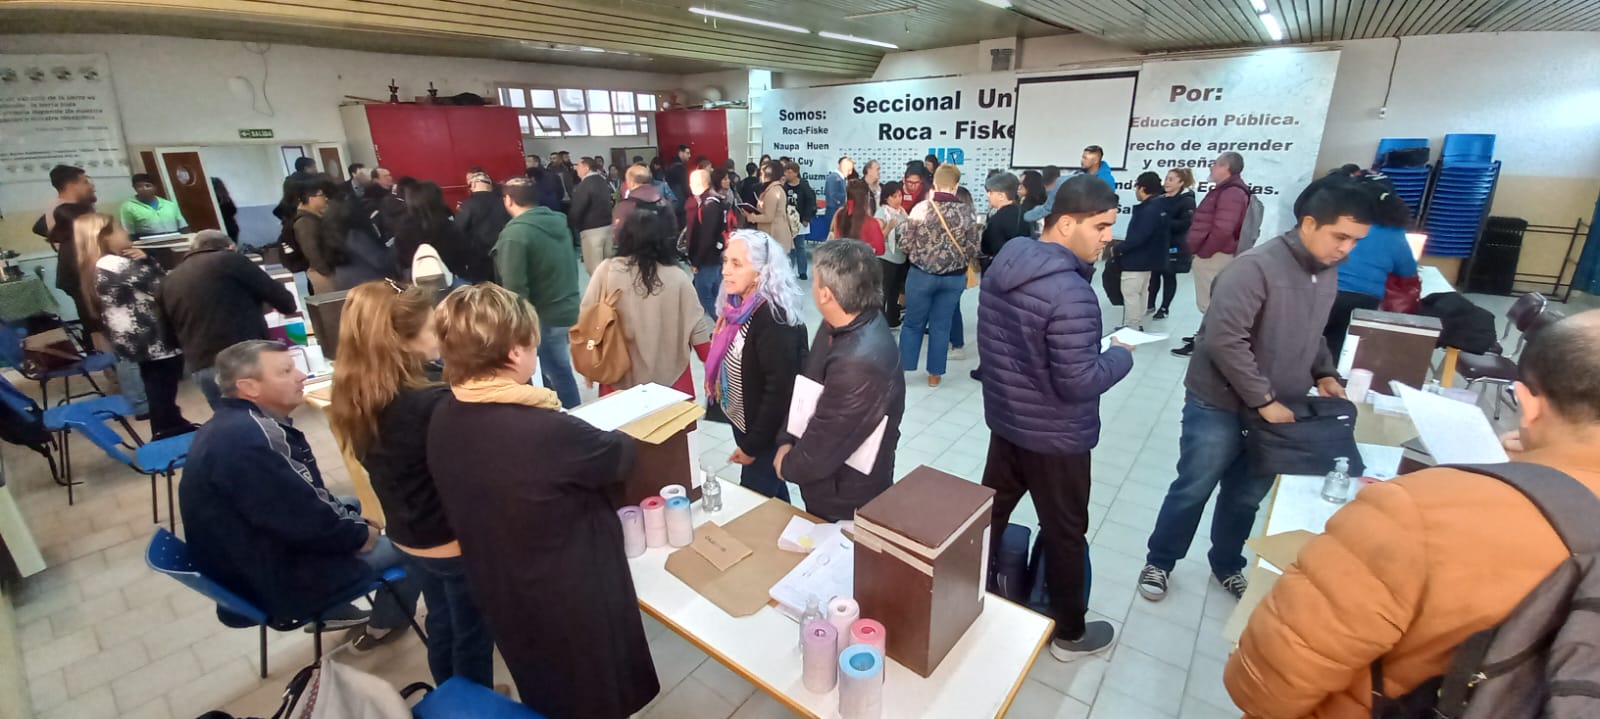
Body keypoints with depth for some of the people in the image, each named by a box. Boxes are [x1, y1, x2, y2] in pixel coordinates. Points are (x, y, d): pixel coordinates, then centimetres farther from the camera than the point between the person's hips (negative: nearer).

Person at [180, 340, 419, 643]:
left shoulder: (238, 423, 4)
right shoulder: (246, 440, -30)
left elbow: (303, 499, 10)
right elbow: (307, 524, -27)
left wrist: (355, 520, 3)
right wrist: (362, 534, -11)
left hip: (260, 552, 10)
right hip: (273, 580, -10)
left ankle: (333, 610, 25)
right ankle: (387, 621, 23)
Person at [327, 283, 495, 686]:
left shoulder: (358, 396, -7)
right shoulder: (433, 404, -32)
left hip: (406, 537, 8)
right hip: (454, 542, -8)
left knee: (442, 623, 29)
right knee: (472, 636, 16)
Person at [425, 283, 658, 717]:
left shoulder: (443, 418, -13)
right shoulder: (549, 431, -37)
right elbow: (620, 458, -17)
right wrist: (619, 438, 7)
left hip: (500, 596, 7)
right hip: (573, 603, -6)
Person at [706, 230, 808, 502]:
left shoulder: (774, 318, -28)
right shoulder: (737, 305, -1)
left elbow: (780, 388, -27)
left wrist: (753, 444, -19)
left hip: (766, 433, -8)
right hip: (742, 420, 8)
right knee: (770, 491, 25)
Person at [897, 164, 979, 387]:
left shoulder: (921, 209, -12)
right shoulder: (967, 214, -8)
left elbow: (905, 245, -8)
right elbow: (972, 252, -4)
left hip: (921, 275, -1)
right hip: (954, 278, 1)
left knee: (913, 323, 14)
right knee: (941, 326, 13)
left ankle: (902, 368, 22)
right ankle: (935, 374, 23)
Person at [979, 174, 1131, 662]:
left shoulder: (1002, 267, -1)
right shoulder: (1070, 292, -28)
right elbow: (1079, 382, -26)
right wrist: (1122, 355, -9)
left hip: (1005, 419, 8)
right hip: (1055, 437, -7)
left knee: (988, 515, 20)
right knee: (1065, 534, 12)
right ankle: (1069, 633, 33)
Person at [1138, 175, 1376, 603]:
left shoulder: (1328, 273, 6)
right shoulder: (1256, 267, -21)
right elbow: (1224, 340, -26)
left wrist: (1323, 374, 4)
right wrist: (1263, 400, -22)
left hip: (1280, 410, 7)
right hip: (1220, 405, -7)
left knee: (1246, 497, 18)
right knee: (1192, 491, 6)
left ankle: (1226, 566, 39)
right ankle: (1159, 563, 25)